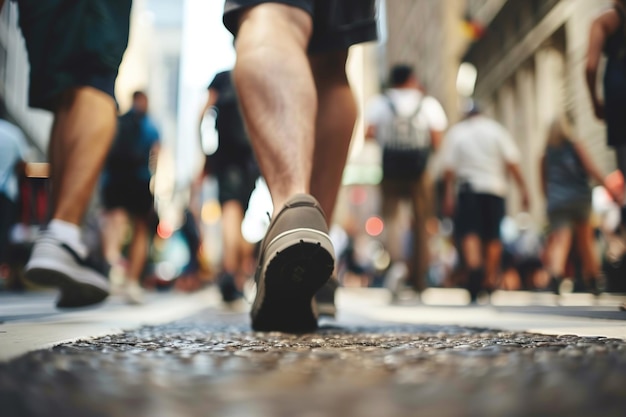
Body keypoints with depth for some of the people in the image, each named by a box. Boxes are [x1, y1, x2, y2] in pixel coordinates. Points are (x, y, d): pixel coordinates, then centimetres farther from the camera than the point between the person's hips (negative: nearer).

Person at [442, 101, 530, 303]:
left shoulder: (455, 132, 5)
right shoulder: (496, 129, 8)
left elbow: (449, 168, -3)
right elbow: (512, 162, 1)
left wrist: (449, 194, -1)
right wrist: (523, 188, 2)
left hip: (467, 188, -1)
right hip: (495, 188, 2)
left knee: (469, 233, -5)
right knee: (493, 236, 11)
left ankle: (474, 267, -30)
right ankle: (491, 279, 14)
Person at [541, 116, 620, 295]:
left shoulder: (546, 155, 11)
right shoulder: (575, 147, 5)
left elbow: (544, 184, 13)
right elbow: (592, 170, -5)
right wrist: (610, 190, -6)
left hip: (556, 202, 0)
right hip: (579, 198, 0)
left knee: (559, 241, -12)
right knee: (585, 241, 17)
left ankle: (555, 275, -39)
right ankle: (594, 281, 26)